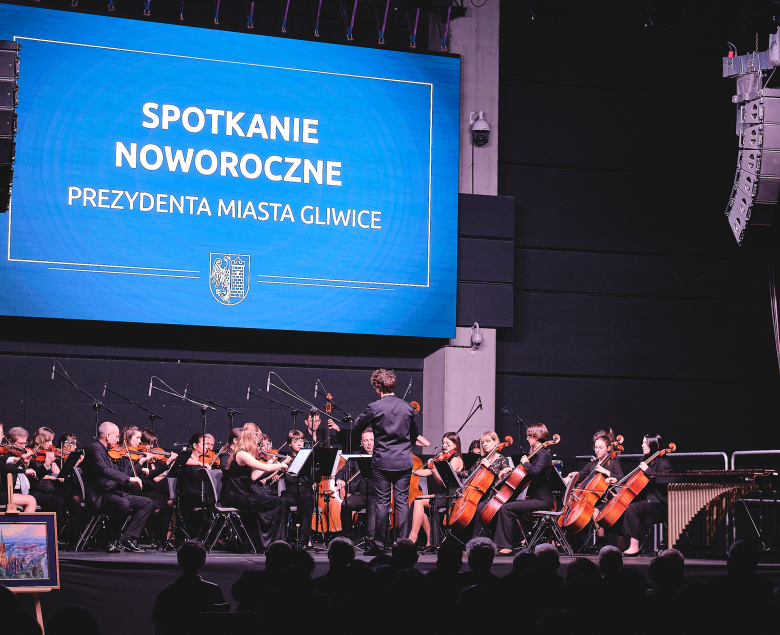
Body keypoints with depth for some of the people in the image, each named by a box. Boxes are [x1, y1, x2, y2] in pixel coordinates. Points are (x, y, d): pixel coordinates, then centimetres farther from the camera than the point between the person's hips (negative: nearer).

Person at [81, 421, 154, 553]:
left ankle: (127, 539, -8)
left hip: (113, 492, 10)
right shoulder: (95, 449, -11)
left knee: (147, 503, 1)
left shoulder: (104, 451, 21)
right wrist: (129, 479, -32)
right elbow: (104, 470, -28)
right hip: (99, 496, -10)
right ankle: (113, 541, -18)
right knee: (123, 503, -39)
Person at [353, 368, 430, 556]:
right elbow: (414, 435, 14)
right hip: (404, 462, 3)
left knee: (382, 502, 3)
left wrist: (360, 418, 23)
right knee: (402, 501, 5)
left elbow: (358, 427, 3)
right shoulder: (407, 407, 2)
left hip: (382, 462, -3)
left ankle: (379, 545, 6)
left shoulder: (374, 408, -11)